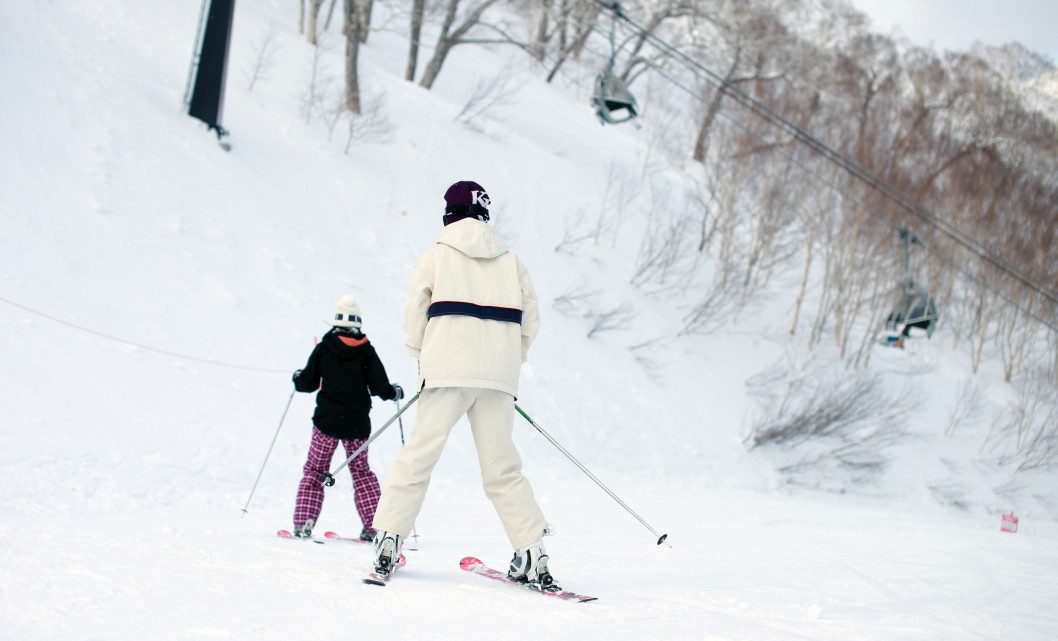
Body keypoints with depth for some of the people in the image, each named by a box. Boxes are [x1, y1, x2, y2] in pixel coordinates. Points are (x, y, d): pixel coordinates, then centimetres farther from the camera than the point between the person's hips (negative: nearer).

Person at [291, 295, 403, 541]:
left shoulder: (324, 347, -4)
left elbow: (308, 383, -1)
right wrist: (395, 392, 16)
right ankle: (373, 525, 8)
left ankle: (303, 522, -2)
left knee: (314, 470, 10)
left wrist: (297, 377, 21)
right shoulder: (366, 350, -4)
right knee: (361, 471, 15)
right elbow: (380, 387, -5)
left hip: (327, 421, -1)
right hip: (357, 424, 1)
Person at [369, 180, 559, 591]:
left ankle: (388, 541, -2)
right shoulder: (511, 261, 12)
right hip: (499, 378, 2)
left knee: (418, 458, 2)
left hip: (447, 371, -2)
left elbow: (415, 315, 4)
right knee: (502, 468, 6)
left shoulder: (435, 257, 5)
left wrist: (422, 357, 19)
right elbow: (530, 319, 11)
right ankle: (532, 555, -1)